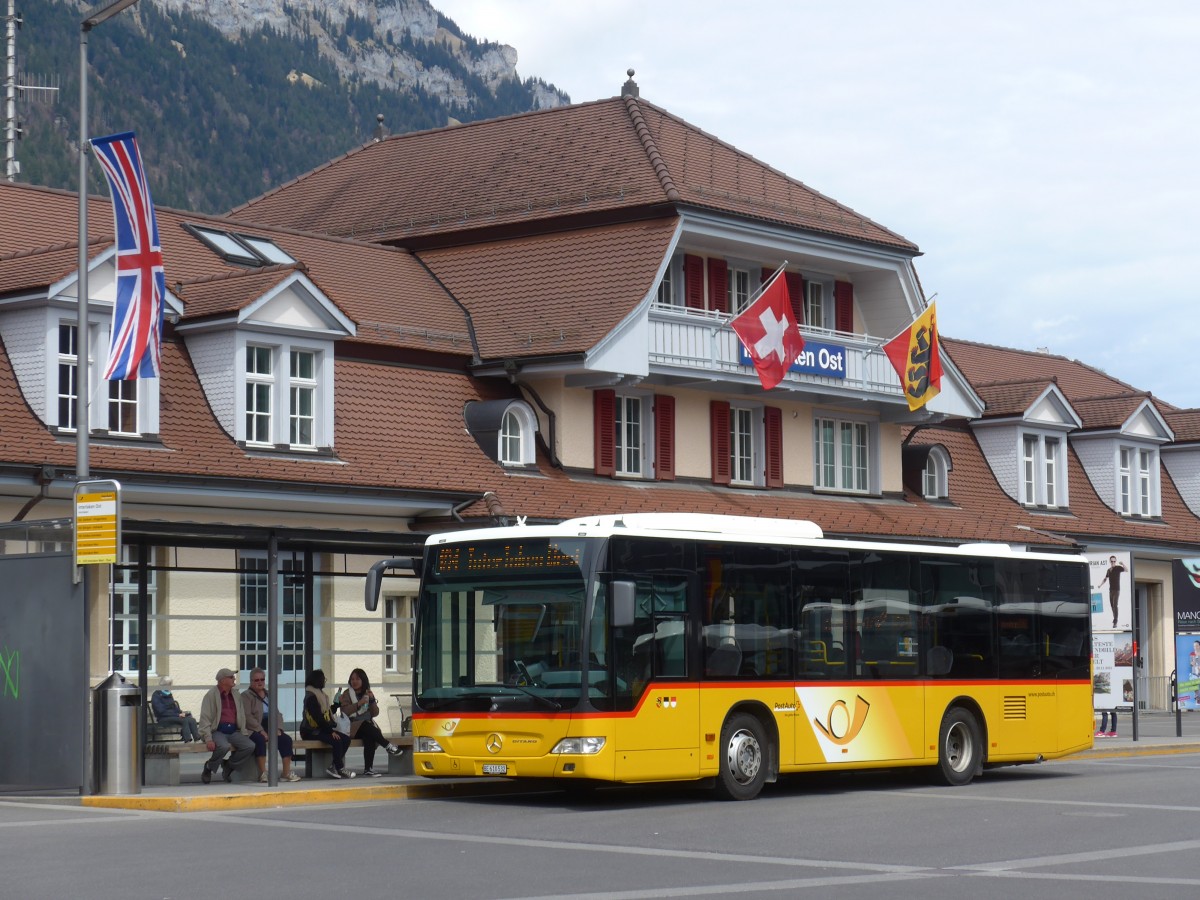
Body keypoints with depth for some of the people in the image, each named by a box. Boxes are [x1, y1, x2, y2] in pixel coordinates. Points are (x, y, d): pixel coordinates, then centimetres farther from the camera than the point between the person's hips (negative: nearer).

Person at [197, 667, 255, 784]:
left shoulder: (235, 696, 16)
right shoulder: (211, 695, -2)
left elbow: (242, 716, 20)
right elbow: (205, 719, -7)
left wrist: (243, 734, 6)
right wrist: (208, 739, -18)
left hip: (233, 731, 6)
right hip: (217, 731, -6)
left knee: (250, 746, -18)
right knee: (224, 746, -36)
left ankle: (228, 765, 4)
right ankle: (208, 768, -8)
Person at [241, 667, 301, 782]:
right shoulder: (246, 695, 2)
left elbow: (276, 714, 16)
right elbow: (247, 716, -11)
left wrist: (278, 729, -4)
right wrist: (261, 731, -19)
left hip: (270, 728, 6)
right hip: (254, 730, -6)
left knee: (286, 738, -19)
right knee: (260, 739, -37)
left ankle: (286, 772, -20)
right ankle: (263, 773, -35)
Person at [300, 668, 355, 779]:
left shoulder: (320, 694, 18)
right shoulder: (311, 697, -13)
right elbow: (318, 718, -19)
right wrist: (331, 731, -18)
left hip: (321, 729, 10)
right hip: (310, 732, -10)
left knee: (346, 739, -7)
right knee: (336, 740, -29)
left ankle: (333, 768, -11)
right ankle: (340, 769, -20)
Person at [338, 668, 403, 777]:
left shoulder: (367, 693, 18)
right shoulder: (347, 694, 8)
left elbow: (375, 713, 9)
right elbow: (345, 711, -10)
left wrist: (372, 700, -7)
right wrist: (359, 704, -22)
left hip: (368, 726, 2)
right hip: (354, 728, -2)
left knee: (369, 738, -34)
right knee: (366, 725, -37)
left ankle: (368, 769, -39)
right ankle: (388, 746, -34)